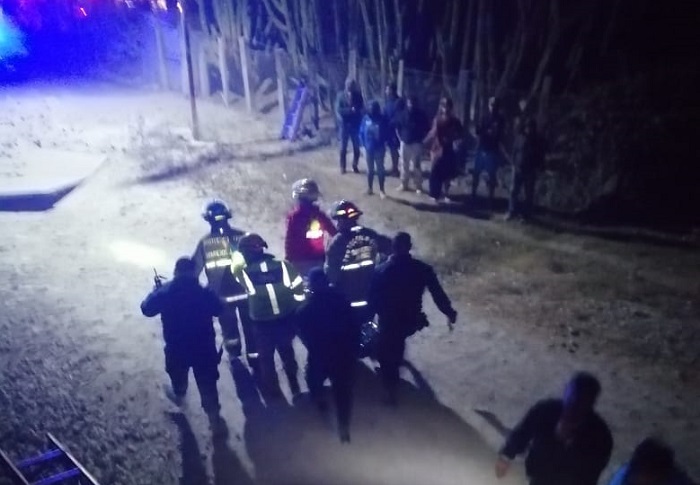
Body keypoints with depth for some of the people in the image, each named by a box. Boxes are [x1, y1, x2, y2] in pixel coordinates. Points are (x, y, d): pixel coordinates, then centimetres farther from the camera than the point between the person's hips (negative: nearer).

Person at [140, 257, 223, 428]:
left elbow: (146, 309, -1)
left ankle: (178, 395, 58)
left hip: (177, 348, 2)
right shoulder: (205, 292, -16)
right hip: (204, 347, -1)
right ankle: (213, 414, 20)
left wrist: (155, 290, 13)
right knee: (207, 382, 12)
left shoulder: (164, 292, -15)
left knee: (178, 373, 32)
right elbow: (218, 310, 1)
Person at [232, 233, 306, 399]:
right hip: (286, 318, 3)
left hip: (262, 322, -2)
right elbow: (298, 286, -6)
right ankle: (294, 385, 39)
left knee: (266, 357, 21)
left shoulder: (244, 272, -12)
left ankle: (272, 390, 33)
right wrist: (297, 307, 9)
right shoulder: (282, 265, -8)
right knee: (287, 352, 27)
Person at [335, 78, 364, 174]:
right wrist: (350, 110, -21)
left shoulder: (358, 95, 1)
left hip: (355, 124, 1)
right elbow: (338, 109, -11)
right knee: (343, 147, 5)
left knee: (356, 147, 4)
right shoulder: (341, 95, -3)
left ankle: (355, 166, 17)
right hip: (344, 125, -1)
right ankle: (343, 167, 14)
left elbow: (361, 108, -1)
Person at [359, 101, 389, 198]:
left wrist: (383, 142, -13)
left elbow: (387, 133, -6)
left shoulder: (382, 119, -11)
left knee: (380, 169, 4)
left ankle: (381, 190, 12)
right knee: (370, 169, 15)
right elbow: (361, 132, 3)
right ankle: (370, 188, 28)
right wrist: (363, 143, -3)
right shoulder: (366, 118, -4)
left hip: (379, 148, -3)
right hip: (368, 148, 3)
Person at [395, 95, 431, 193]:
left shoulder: (421, 114, -6)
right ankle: (404, 184, 22)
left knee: (416, 165, -3)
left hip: (416, 143, -3)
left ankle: (419, 186, 6)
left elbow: (427, 128, 0)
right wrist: (400, 138, 6)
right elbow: (397, 127, 12)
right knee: (404, 164, 10)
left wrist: (422, 139, -4)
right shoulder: (403, 114, 1)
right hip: (405, 143, 3)